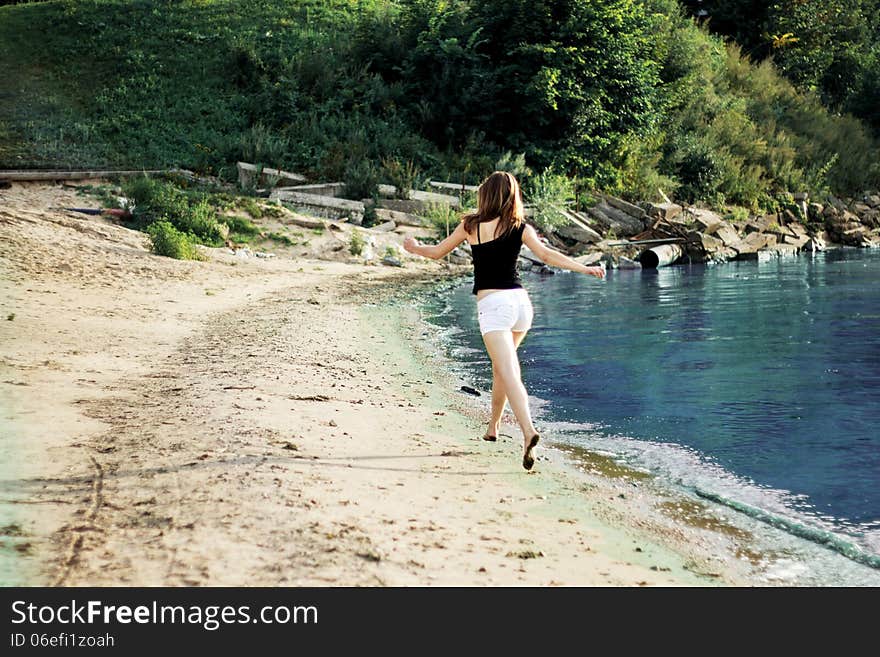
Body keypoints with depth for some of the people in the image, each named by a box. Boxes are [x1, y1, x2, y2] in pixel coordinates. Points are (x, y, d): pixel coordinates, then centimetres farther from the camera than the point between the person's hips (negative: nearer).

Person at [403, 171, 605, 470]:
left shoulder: (471, 225, 5)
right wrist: (584, 268, -7)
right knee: (501, 366, 24)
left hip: (492, 303, -4)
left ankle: (528, 431, -34)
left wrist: (415, 248, 36)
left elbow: (437, 252, 16)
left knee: (509, 372, -15)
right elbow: (545, 254, -9)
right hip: (521, 300, 4)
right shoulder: (521, 227, 7)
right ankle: (493, 426, 36)